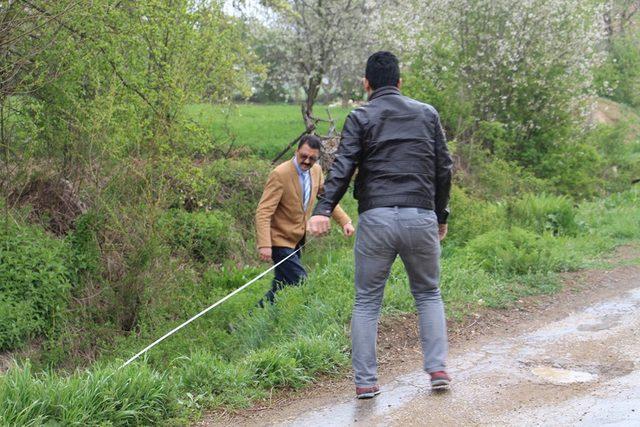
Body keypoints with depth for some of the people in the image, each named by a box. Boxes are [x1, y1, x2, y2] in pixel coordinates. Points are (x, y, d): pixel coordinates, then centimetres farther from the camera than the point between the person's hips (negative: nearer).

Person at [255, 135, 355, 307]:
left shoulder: (316, 170, 0)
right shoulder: (280, 174, -22)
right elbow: (263, 212, -26)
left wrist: (345, 221, 2)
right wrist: (264, 245, -36)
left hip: (297, 239, 8)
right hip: (279, 239, -8)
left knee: (283, 284, 16)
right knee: (300, 283, -14)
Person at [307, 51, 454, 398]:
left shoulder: (360, 118, 5)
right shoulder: (428, 114, 14)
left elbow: (343, 166, -9)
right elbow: (443, 168, 14)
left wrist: (323, 209, -18)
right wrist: (441, 215, 23)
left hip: (376, 219, -2)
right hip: (421, 217, 2)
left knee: (366, 301, 7)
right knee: (428, 294, 18)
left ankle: (365, 381, 5)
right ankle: (437, 368, 9)